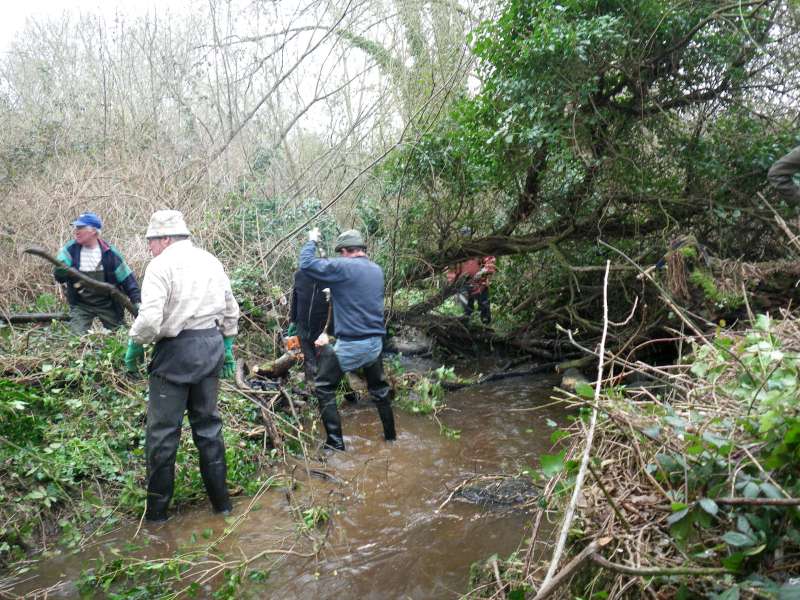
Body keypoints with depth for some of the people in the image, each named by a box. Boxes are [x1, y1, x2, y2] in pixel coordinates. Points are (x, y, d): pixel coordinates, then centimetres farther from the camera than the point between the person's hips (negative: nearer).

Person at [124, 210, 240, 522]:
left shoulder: (161, 265, -11)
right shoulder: (211, 261, 11)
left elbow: (150, 319, -20)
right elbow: (231, 311, 15)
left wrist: (134, 346, -4)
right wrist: (227, 348, 22)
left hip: (176, 351, -6)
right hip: (212, 345, 7)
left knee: (163, 431, 6)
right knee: (208, 424, 16)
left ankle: (157, 508, 17)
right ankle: (220, 499, 25)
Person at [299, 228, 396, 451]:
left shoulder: (342, 267, -13)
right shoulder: (377, 270, 9)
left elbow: (306, 264, -9)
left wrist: (312, 241, 6)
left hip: (350, 345, -7)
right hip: (376, 343, 7)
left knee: (324, 387, 7)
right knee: (379, 388, 24)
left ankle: (335, 443, 5)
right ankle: (390, 434, 33)